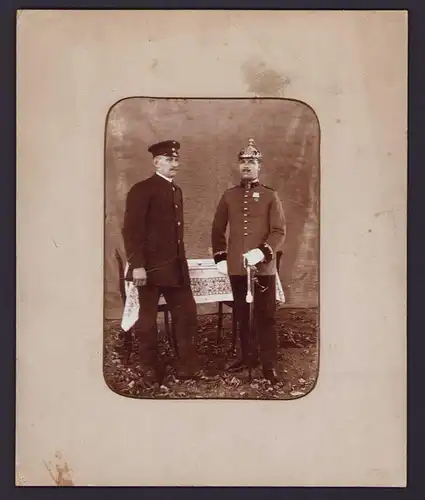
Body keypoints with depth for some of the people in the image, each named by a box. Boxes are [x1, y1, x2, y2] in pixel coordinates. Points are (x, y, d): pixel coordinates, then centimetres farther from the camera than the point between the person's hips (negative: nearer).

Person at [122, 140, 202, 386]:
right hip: (151, 267, -7)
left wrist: (182, 262, 16)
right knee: (147, 320, 6)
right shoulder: (142, 190, -10)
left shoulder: (176, 191, 15)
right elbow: (131, 230, -15)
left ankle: (188, 366, 17)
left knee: (188, 314, 7)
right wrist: (137, 265, -20)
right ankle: (152, 369, 19)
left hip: (176, 267, 8)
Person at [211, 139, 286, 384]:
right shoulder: (229, 196, 9)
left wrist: (263, 251, -20)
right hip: (236, 267, 3)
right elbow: (218, 230, 14)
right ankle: (248, 357, 23)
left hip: (264, 267, -3)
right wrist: (220, 257, 5)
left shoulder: (270, 195, 1)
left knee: (266, 316, 0)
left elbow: (279, 231, -5)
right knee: (242, 315, 10)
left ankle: (269, 364, 6)